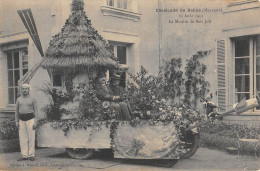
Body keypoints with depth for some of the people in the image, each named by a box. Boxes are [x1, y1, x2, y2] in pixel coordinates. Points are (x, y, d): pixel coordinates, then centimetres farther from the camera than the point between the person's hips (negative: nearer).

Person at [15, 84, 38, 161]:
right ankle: (24, 155, 6)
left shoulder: (32, 99, 0)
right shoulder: (19, 99, 9)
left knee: (31, 137, -3)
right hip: (21, 120, 3)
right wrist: (16, 121, 5)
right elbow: (17, 111, 13)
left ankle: (31, 155, 3)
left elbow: (35, 111, 0)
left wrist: (35, 122, -8)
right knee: (22, 138, 2)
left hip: (30, 119, -3)